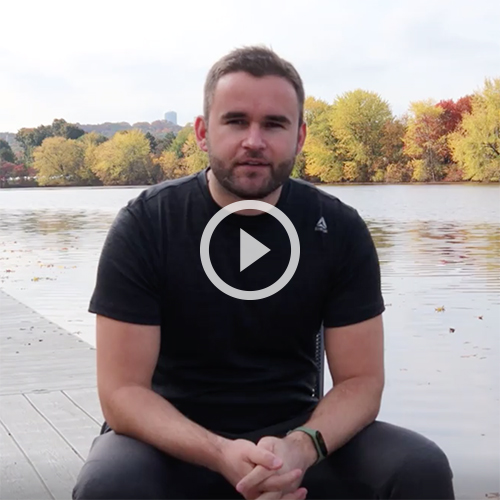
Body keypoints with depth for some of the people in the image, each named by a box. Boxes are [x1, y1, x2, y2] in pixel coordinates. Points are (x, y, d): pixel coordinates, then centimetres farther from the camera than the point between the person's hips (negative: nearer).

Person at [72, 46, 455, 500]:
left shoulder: (339, 229, -6)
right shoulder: (144, 225, -12)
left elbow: (360, 380, -6)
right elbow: (123, 390, -15)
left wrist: (300, 447, -27)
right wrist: (222, 455, -32)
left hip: (294, 433, 2)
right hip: (174, 439, -1)